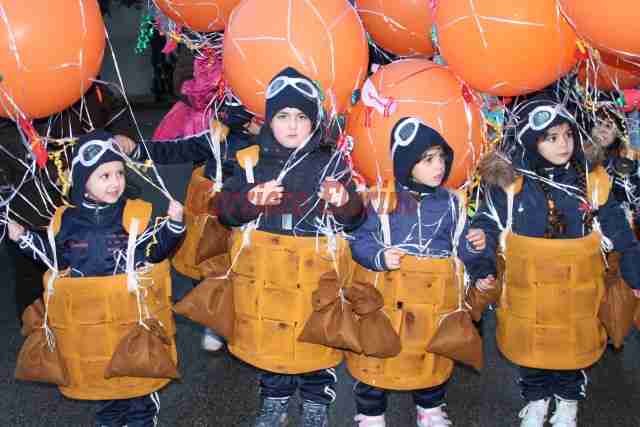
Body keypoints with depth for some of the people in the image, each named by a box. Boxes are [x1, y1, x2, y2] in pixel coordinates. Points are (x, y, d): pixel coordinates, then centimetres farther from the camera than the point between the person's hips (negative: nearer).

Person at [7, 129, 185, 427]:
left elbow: (155, 251, -9)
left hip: (132, 310, -3)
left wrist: (173, 225, -23)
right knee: (101, 373, 18)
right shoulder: (66, 220, 1)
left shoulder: (136, 213, -7)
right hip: (89, 315, 3)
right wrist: (24, 237, 7)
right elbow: (57, 258, 12)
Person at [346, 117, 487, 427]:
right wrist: (380, 257, -21)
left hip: (436, 296, 3)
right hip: (388, 294, -3)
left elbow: (460, 248, 11)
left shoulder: (450, 203, 4)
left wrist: (473, 245, -9)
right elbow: (360, 242, -4)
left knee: (433, 356, 16)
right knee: (378, 355, 5)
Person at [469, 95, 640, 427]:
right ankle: (536, 399, 41)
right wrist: (482, 267, -14)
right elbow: (487, 225, -3)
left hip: (576, 291, 1)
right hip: (527, 290, -1)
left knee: (573, 347, 16)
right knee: (530, 348, 16)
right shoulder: (510, 182, -11)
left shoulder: (592, 181, -6)